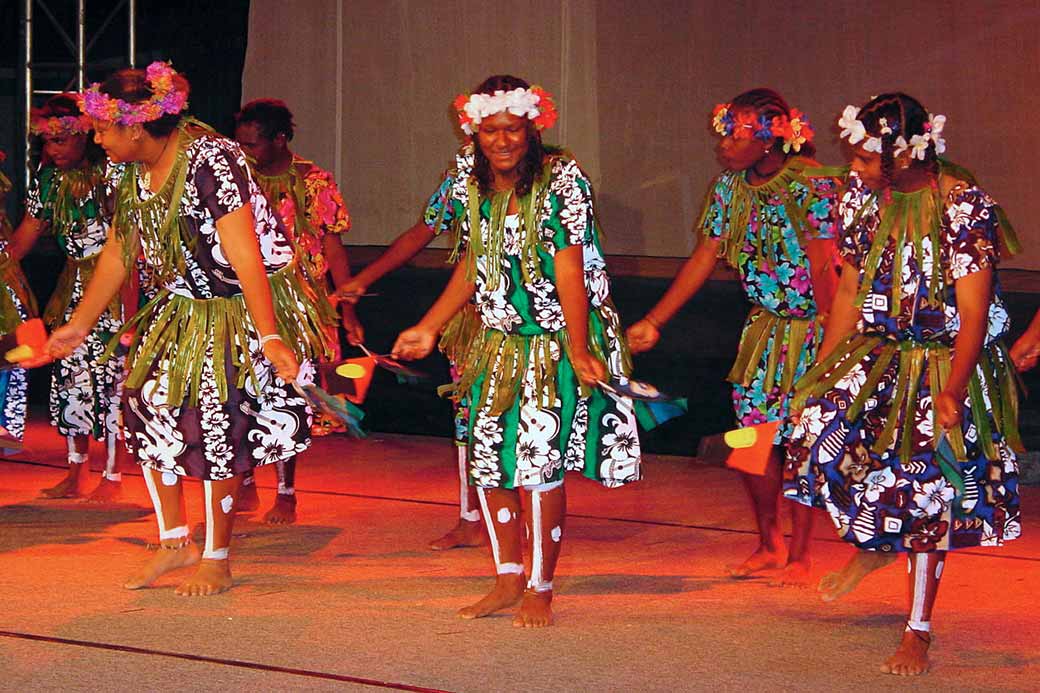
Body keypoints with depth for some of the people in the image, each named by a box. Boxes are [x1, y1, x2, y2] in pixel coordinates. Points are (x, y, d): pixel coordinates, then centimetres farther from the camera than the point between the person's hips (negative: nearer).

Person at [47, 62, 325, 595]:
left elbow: (245, 256, -29)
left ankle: (217, 561, 10)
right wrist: (78, 326, 17)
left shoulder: (209, 160, -25)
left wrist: (269, 338, -33)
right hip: (181, 310, 7)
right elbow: (117, 256, 12)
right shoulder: (125, 173, 0)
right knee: (147, 407, 0)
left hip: (239, 310, -7)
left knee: (216, 426, -6)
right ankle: (175, 542, 16)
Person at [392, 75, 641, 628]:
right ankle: (508, 579, 19)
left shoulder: (561, 181, -14)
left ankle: (541, 590, 7)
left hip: (554, 343, -6)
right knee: (486, 456, 5)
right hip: (496, 343, 6)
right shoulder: (469, 184, 4)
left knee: (536, 461, -6)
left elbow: (569, 271, -18)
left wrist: (578, 352, -21)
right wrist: (427, 329, 14)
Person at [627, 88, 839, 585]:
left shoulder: (811, 186, -19)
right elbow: (704, 259, 6)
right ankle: (768, 545, 23)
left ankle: (799, 554, 10)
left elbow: (824, 269, -19)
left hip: (811, 328, -6)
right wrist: (653, 321, 4)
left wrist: (830, 342, -20)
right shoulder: (731, 186, 1)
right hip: (763, 326, 6)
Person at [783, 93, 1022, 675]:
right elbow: (850, 292, 9)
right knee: (820, 435, -16)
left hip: (946, 363, -5)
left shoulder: (965, 206, -18)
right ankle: (873, 545, 15)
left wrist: (952, 392, -29)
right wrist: (823, 372, 8)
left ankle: (919, 632, 13)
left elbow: (974, 313, -20)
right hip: (876, 355, 5)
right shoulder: (862, 195, 0)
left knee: (926, 491, -3)